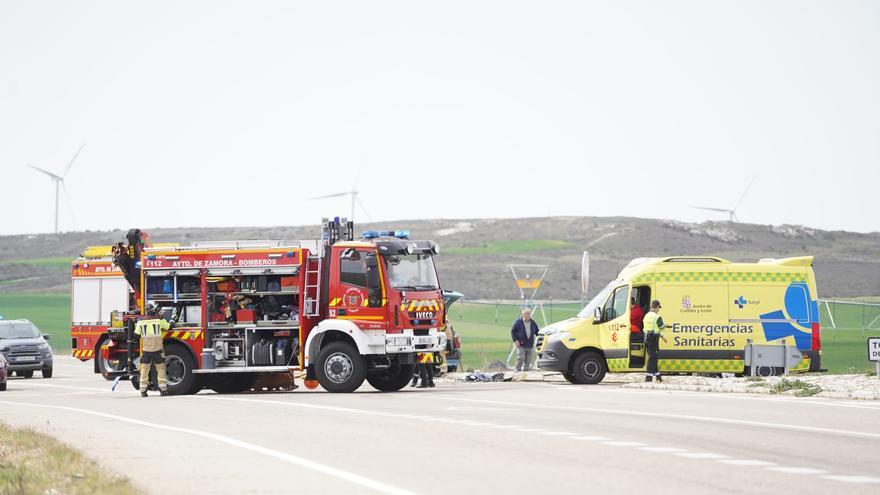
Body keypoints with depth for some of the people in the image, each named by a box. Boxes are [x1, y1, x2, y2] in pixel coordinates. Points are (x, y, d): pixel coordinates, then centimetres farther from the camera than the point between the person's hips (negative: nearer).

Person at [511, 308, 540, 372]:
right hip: (521, 345, -4)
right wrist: (515, 340, -10)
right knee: (520, 358, -16)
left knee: (528, 360, 6)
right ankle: (517, 371, -10)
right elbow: (513, 331, -1)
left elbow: (537, 332, 18)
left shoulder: (533, 323, 9)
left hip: (530, 345, 4)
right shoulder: (518, 322, -3)